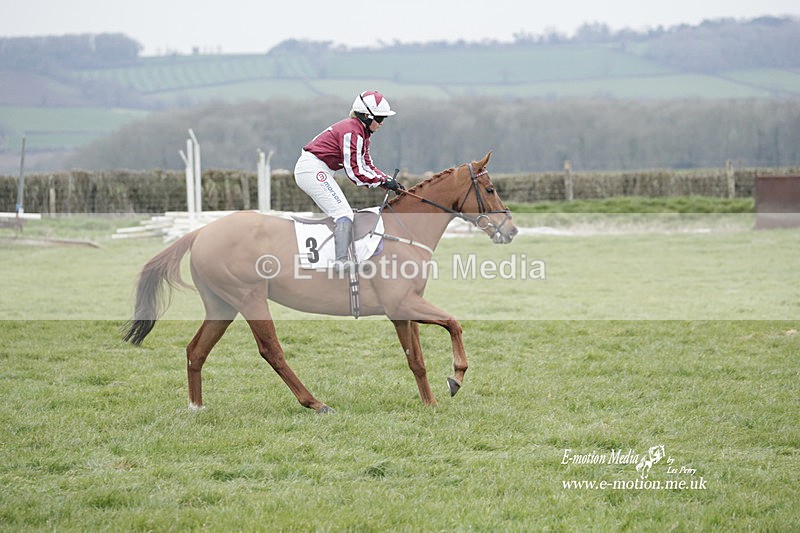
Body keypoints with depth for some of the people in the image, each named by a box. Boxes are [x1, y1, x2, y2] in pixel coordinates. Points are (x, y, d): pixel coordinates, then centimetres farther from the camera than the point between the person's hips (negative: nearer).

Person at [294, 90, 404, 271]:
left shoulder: (362, 133, 14)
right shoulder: (352, 132, -18)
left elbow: (367, 166, 16)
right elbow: (355, 172, -21)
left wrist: (390, 181, 3)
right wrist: (384, 182, -17)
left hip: (312, 171, 11)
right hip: (313, 170, -11)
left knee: (344, 215, 11)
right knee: (344, 214, -17)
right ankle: (341, 260, -28)